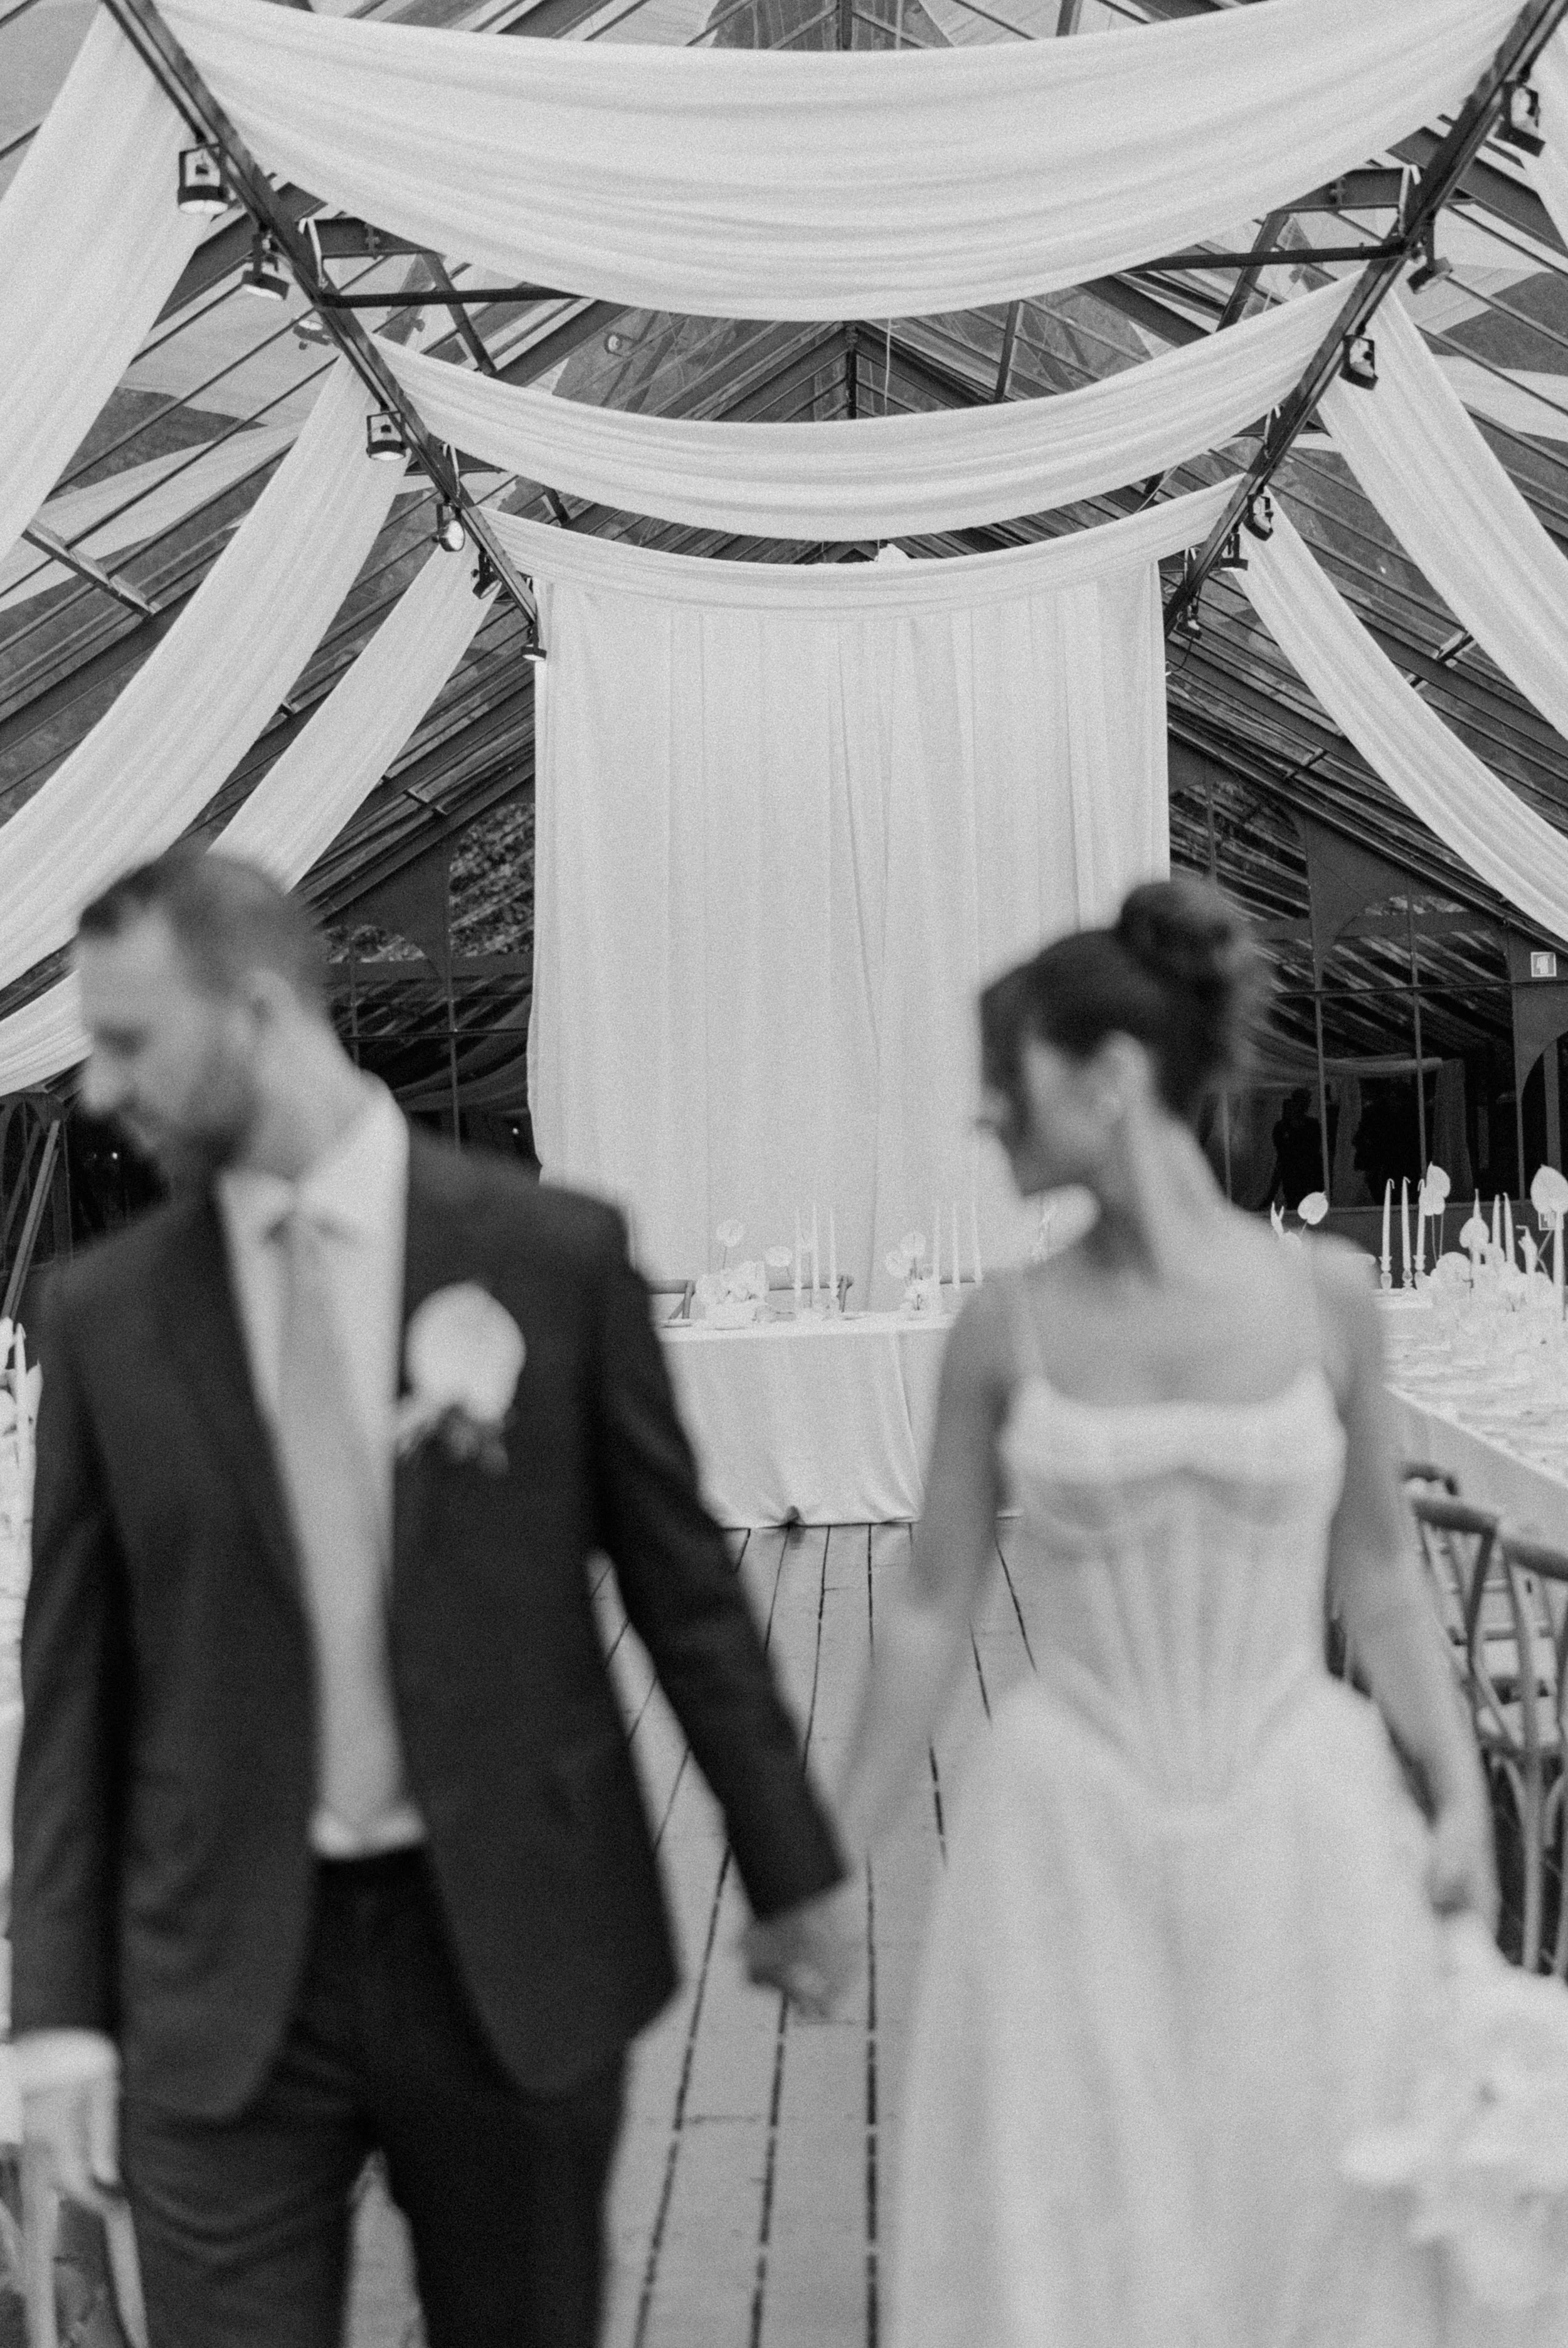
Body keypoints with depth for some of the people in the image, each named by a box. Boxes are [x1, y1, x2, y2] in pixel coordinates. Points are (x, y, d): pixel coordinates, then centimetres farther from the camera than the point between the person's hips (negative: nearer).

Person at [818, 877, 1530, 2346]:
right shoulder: (1006, 1326, -4)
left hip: (1302, 1833, 0)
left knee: (1315, 2224, 11)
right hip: (1072, 1845, 0)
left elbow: (1378, 1578, 6)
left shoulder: (1325, 1295, -4)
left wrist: (1460, 1794, -2)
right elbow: (933, 1607, 2)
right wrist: (832, 1860, 5)